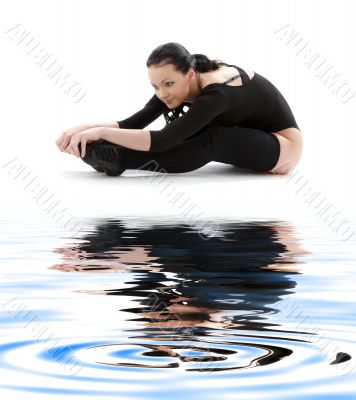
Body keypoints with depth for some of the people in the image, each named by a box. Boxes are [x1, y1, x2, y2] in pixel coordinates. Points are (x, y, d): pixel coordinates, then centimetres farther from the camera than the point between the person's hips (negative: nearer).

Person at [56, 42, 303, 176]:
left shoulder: (215, 92, -35)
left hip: (284, 145, -9)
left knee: (210, 142, -32)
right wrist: (87, 128, -29)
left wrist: (102, 132, -42)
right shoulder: (184, 81, -12)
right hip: (250, 140, 10)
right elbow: (136, 122, -16)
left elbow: (161, 141, -41)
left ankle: (117, 158, -35)